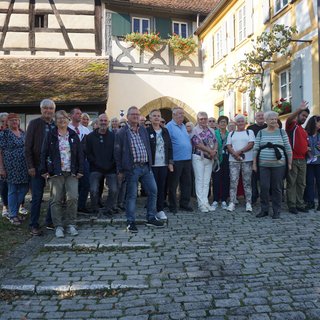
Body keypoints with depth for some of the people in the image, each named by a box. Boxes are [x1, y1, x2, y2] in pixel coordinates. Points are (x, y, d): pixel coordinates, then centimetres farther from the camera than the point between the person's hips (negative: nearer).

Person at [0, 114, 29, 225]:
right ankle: (13, 215, 14)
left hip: (24, 167, 5)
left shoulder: (23, 133, 13)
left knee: (24, 189, 7)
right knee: (13, 191, 3)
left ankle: (13, 209, 26)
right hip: (11, 168, -5)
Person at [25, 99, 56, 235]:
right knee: (37, 197, 2)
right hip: (38, 166, -4)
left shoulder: (56, 125, 7)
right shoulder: (34, 123, -2)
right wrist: (30, 166, -10)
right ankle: (34, 225, 13)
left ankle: (50, 221, 23)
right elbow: (28, 146, -5)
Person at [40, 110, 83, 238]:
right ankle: (58, 226, 10)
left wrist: (80, 170, 1)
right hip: (55, 173, -1)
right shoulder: (50, 135, 5)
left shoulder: (74, 135, 10)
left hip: (72, 173, 1)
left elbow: (80, 154, 8)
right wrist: (44, 170, -4)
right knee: (56, 200, 0)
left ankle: (71, 224, 7)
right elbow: (44, 153, 3)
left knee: (72, 198, -7)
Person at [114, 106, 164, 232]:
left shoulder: (143, 130, 14)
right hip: (132, 168, -6)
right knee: (131, 195, -1)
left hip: (146, 166, 6)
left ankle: (151, 218, 20)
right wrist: (120, 170, -5)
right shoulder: (121, 133, -2)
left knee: (153, 191, 6)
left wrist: (150, 164, 11)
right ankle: (130, 222, 11)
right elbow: (117, 152, -3)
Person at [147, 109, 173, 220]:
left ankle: (160, 210, 20)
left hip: (163, 164, 5)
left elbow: (170, 147, 13)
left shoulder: (165, 131, 12)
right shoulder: (146, 131, -4)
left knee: (162, 187, 9)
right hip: (152, 165, -4)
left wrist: (170, 162, 8)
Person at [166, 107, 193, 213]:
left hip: (187, 160, 8)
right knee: (173, 184, 2)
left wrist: (190, 154, 17)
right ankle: (172, 206, 12)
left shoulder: (183, 126, 17)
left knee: (186, 183, 11)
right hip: (176, 160, -7)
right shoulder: (169, 126, -7)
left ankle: (185, 204, 22)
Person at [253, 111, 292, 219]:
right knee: (264, 188, 1)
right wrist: (254, 163, 1)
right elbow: (256, 149, 6)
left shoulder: (282, 132, 6)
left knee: (277, 188, 4)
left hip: (279, 165, 0)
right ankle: (264, 210, 14)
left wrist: (289, 163, 1)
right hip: (263, 165, 1)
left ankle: (276, 211, 15)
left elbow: (288, 148, 5)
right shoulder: (261, 133, 8)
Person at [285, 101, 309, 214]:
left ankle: (300, 204, 17)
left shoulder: (304, 131, 22)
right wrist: (299, 109, -35)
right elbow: (289, 119, -24)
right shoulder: (292, 125, 0)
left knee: (301, 184, 10)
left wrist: (307, 149, 13)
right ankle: (292, 205, 2)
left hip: (302, 160, 8)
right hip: (293, 159, -8)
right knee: (291, 183, -2)